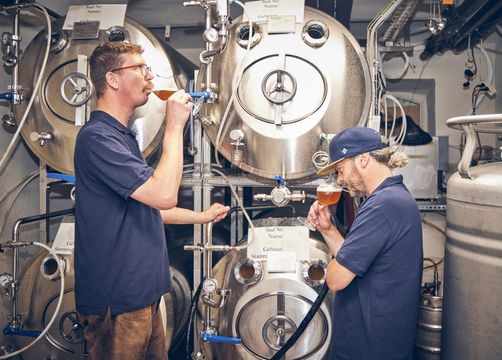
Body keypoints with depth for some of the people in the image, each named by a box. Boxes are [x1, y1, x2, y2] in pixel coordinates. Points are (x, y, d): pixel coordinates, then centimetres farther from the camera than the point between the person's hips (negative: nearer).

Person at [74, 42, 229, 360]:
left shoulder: (121, 136, 16)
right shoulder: (97, 137, -18)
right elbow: (164, 194, -27)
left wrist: (201, 216, 22)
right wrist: (174, 126, -18)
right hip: (117, 301, -10)